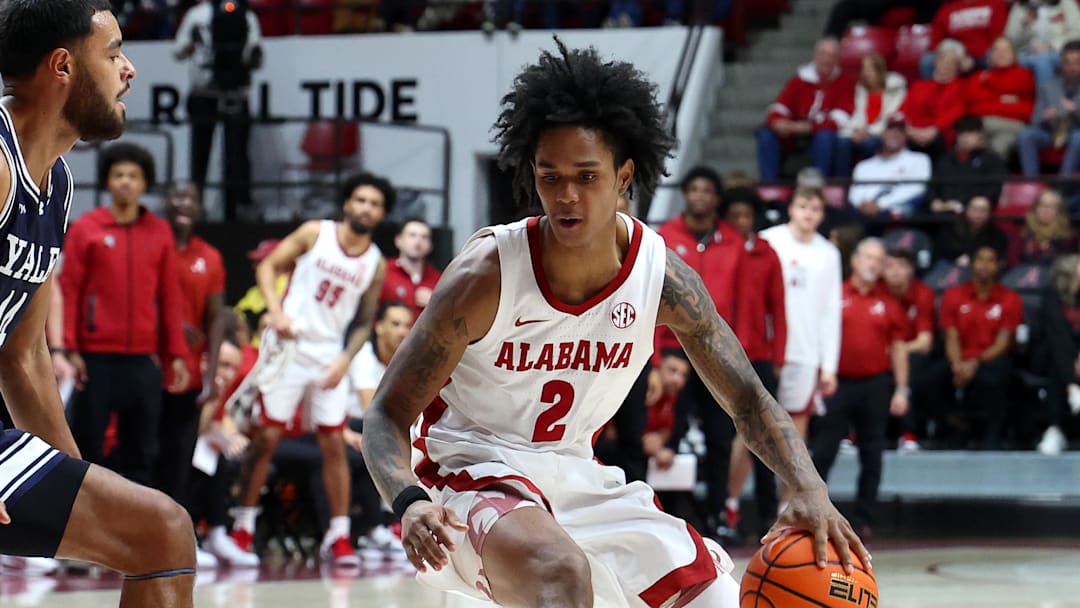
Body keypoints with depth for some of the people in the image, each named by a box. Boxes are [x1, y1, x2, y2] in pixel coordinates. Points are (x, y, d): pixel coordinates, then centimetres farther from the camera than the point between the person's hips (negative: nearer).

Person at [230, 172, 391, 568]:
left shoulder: (376, 264, 4)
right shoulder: (315, 234, -3)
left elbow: (364, 322, 9)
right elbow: (268, 267, 0)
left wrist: (345, 360, -6)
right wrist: (276, 311, -15)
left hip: (328, 355, 3)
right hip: (287, 345, -3)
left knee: (334, 442, 0)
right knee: (268, 435, -2)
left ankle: (338, 535, 4)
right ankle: (243, 527, 6)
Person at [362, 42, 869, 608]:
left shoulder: (662, 275, -10)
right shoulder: (485, 278, -22)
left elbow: (747, 400, -2)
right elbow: (387, 414, -18)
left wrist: (810, 491, -21)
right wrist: (410, 503, -39)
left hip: (579, 479, 6)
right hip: (475, 475, -6)